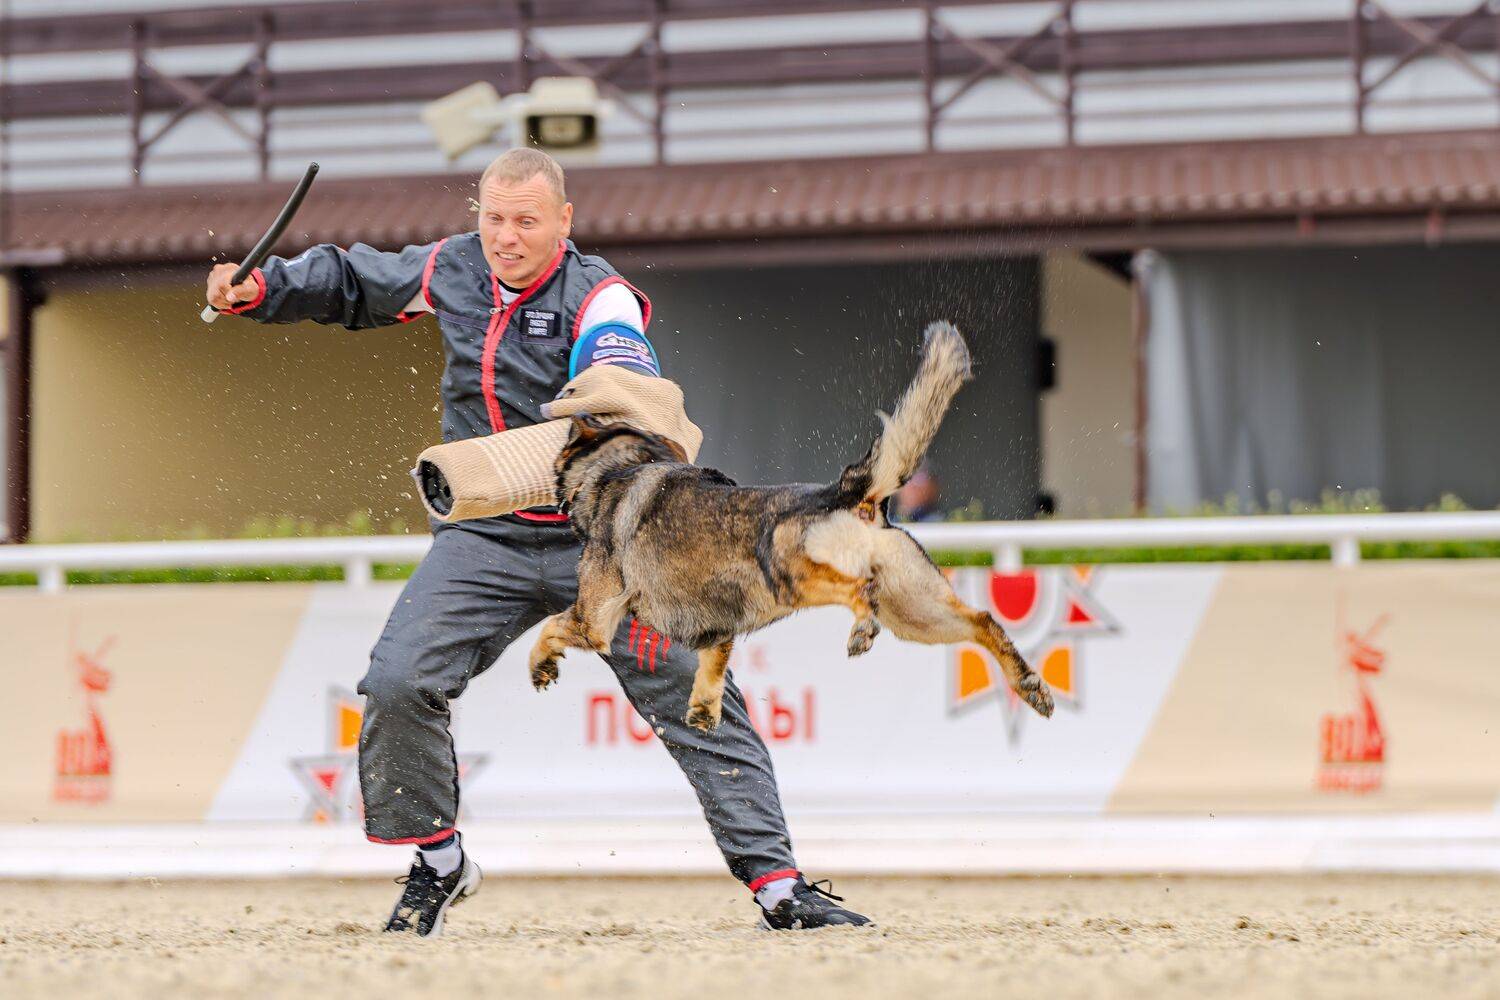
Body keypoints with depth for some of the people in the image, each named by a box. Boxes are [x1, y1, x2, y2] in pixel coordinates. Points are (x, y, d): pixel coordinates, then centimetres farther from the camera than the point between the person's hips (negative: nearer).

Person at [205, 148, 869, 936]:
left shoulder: (598, 298, -13)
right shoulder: (451, 271, 4)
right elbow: (349, 281, 22)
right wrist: (259, 292, 8)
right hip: (486, 540, 3)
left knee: (693, 694, -9)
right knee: (396, 685, -13)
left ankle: (775, 884, -3)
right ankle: (438, 863, 7)